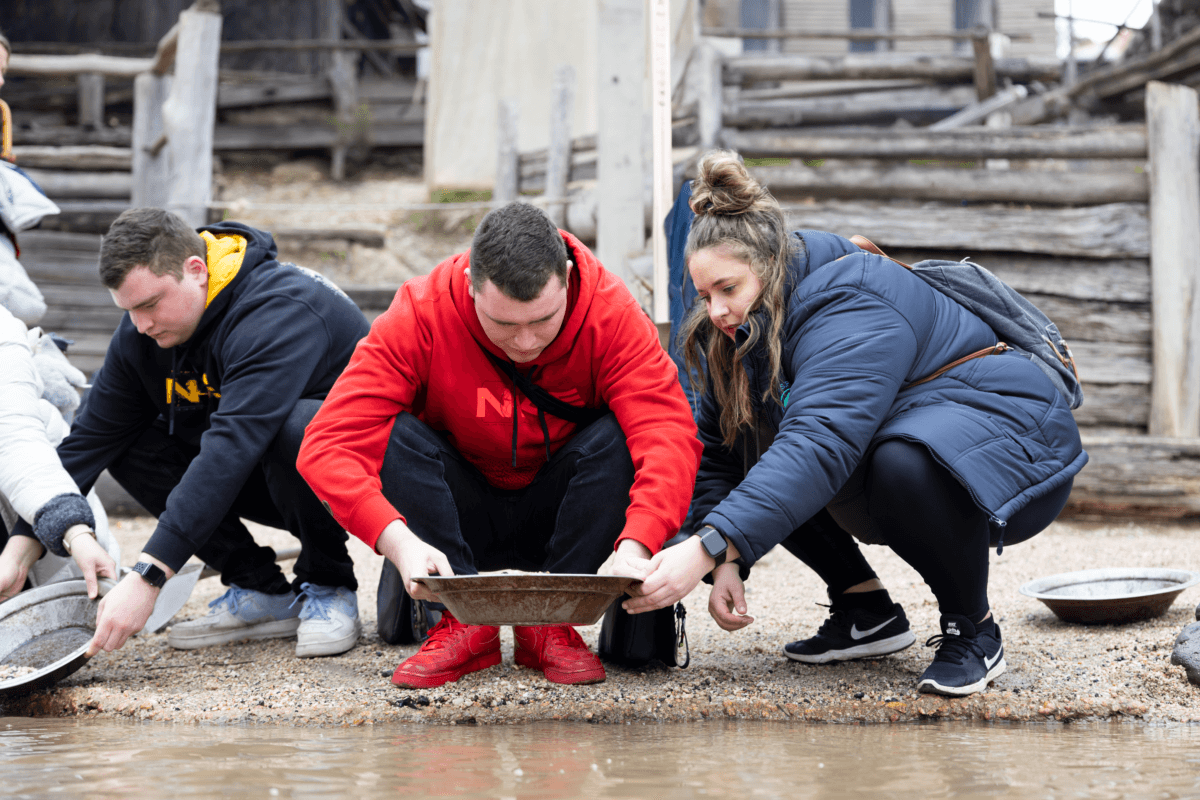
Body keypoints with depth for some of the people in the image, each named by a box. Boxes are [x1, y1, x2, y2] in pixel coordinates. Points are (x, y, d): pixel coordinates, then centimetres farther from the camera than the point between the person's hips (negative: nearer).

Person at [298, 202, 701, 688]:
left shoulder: (610, 310, -22)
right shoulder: (420, 315, -24)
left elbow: (668, 434, -32)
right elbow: (329, 443, -31)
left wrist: (635, 546, -50)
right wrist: (399, 542, -47)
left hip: (557, 515, 0)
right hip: (463, 516, 0)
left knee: (615, 436, -28)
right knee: (396, 436, -28)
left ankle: (550, 622, -16)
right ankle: (467, 622, -20)